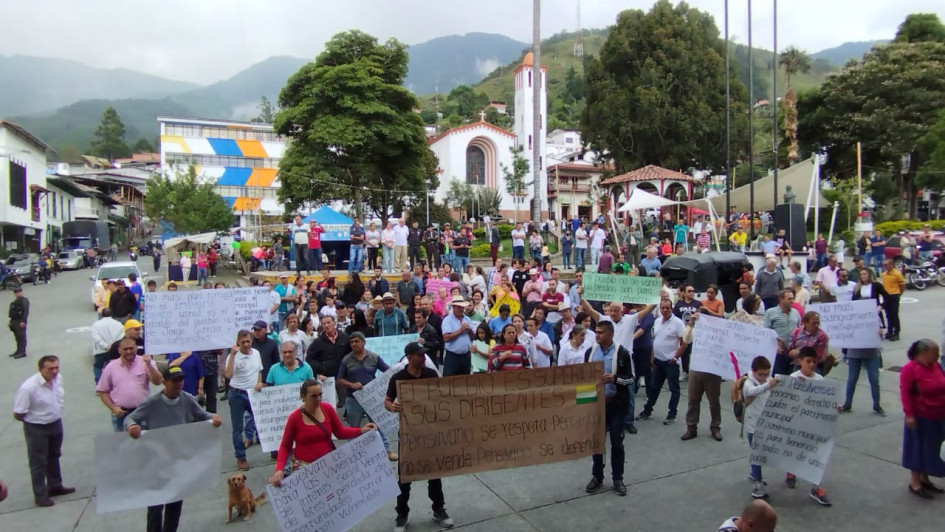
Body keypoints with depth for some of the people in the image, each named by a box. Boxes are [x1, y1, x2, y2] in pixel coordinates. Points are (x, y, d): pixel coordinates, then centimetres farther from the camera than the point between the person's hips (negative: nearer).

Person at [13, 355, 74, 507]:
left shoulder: (58, 378, -10)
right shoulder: (28, 387, -29)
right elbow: (17, 414, -19)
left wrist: (54, 417, 9)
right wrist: (35, 419, -4)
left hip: (56, 424, 6)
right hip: (36, 429, -6)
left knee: (54, 457, 23)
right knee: (38, 462, 9)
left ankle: (55, 486, 41)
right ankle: (40, 495, 25)